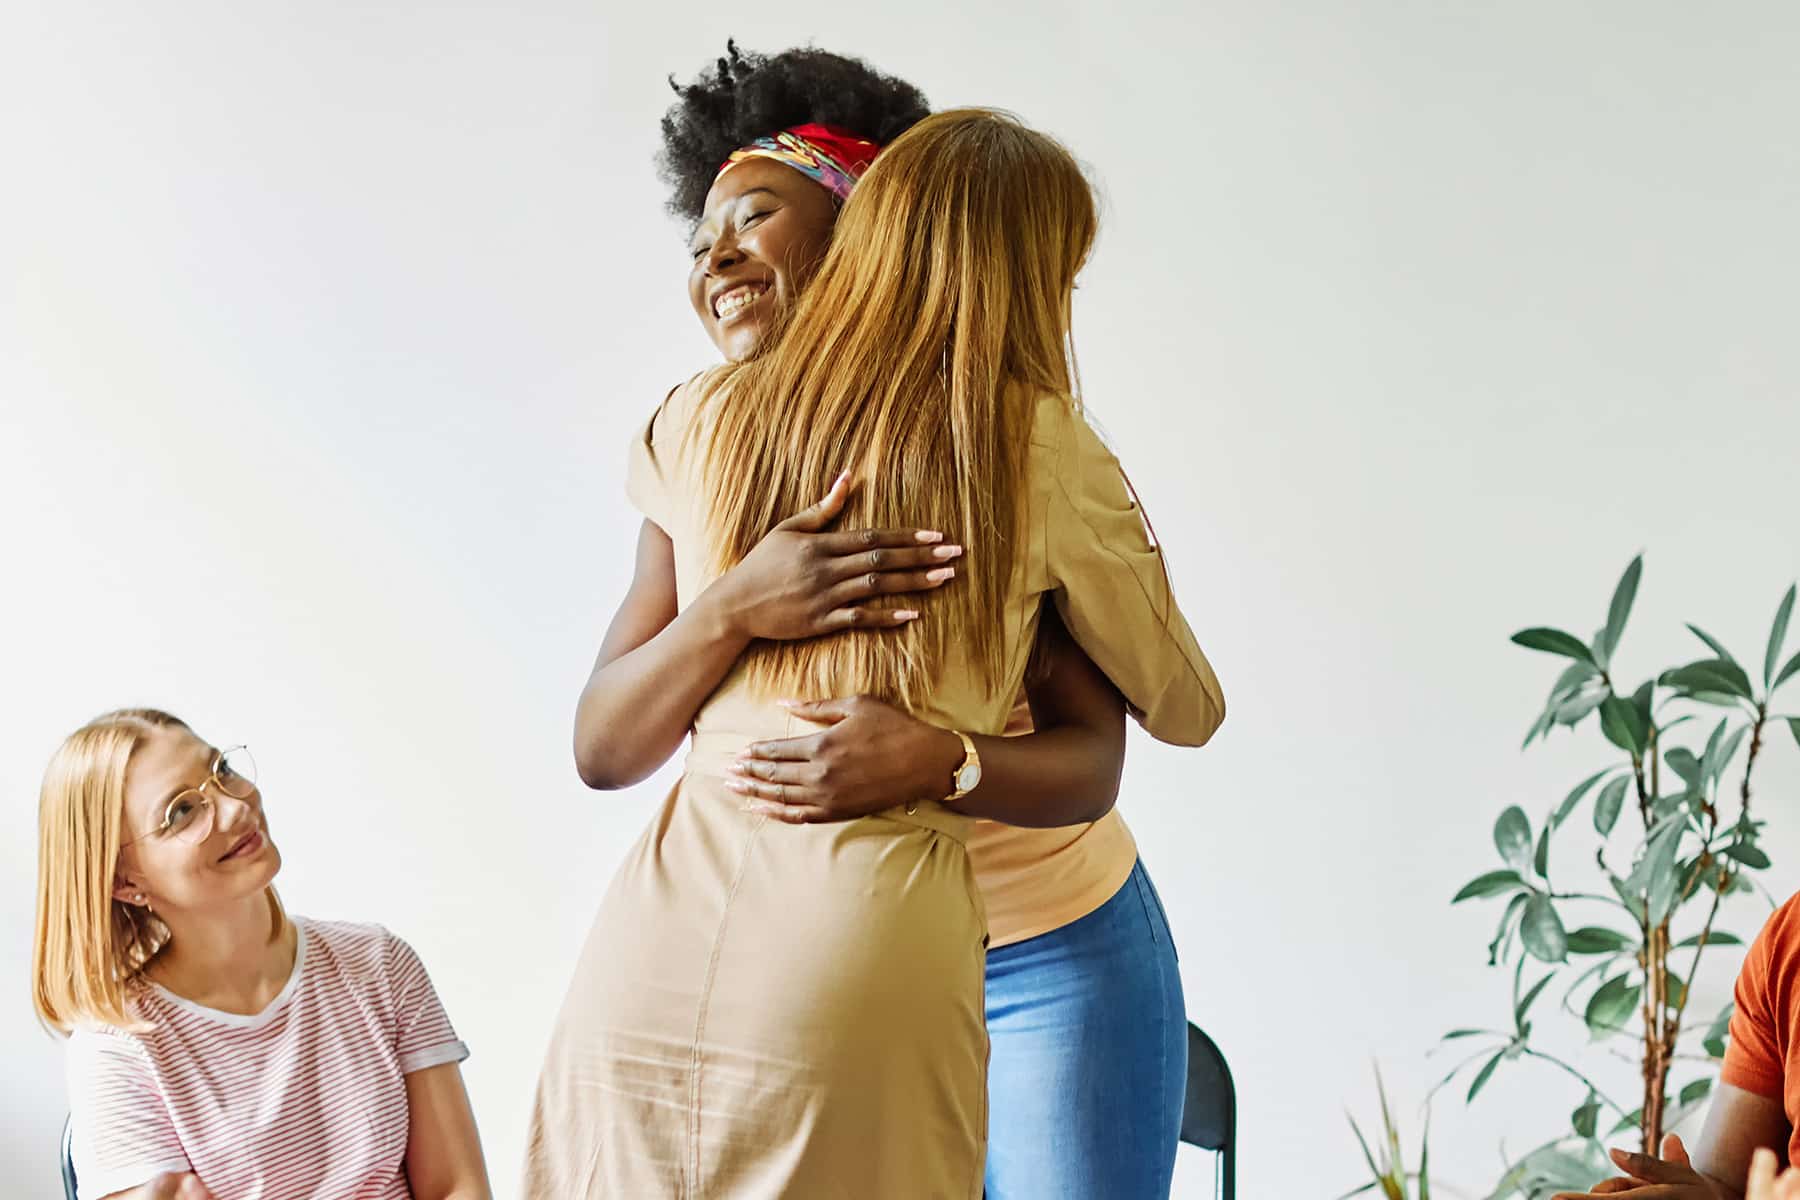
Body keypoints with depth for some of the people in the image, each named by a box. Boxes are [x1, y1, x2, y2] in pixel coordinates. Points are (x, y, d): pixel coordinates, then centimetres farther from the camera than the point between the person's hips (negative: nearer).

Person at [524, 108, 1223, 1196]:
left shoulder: (704, 420, 11)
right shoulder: (1044, 448, 1)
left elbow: (602, 757, 13)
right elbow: (1186, 708, 17)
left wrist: (731, 610, 2)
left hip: (651, 954, 3)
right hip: (863, 982, -3)